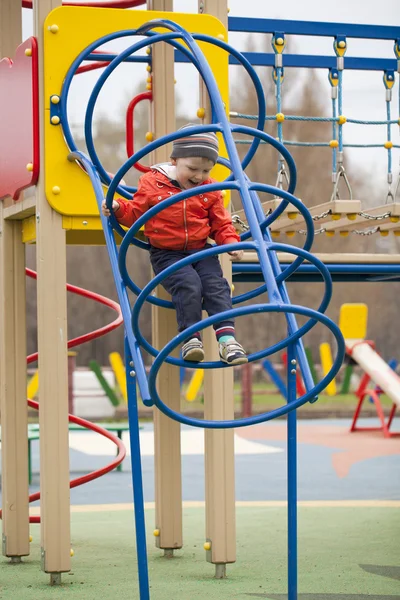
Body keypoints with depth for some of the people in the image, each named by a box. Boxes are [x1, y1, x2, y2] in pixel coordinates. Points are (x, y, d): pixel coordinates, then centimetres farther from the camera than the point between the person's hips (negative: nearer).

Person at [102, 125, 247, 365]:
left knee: (216, 285, -17)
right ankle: (191, 338, -22)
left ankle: (226, 337, -22)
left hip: (202, 251, 3)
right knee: (188, 285, -27)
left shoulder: (210, 190, 4)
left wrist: (231, 242, -9)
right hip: (167, 254, -3)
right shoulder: (152, 184, -5)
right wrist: (118, 208, -15)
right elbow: (135, 213, 5)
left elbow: (221, 224, 9)